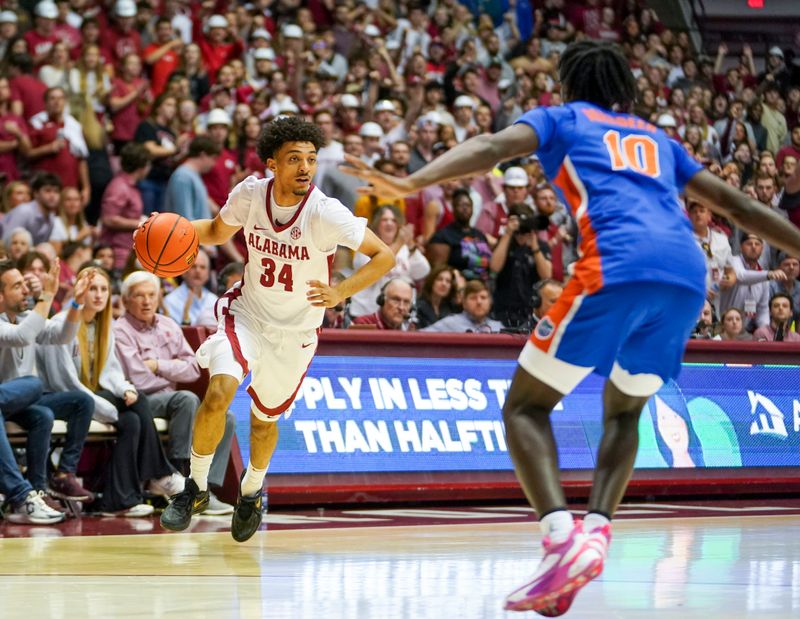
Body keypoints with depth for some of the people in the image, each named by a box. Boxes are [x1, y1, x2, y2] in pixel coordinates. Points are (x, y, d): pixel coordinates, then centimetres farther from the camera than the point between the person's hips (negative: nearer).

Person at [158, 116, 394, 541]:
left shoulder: (326, 213, -26)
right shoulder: (250, 194, -16)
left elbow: (385, 255, -19)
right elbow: (219, 231, 5)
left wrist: (341, 292, -32)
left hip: (295, 331, -1)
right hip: (247, 314, 1)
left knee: (264, 419, 15)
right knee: (220, 390, -25)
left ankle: (251, 492, 47)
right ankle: (196, 487, -4)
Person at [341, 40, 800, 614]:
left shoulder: (563, 119, 21)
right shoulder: (658, 138, 34)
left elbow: (492, 146, 1)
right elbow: (740, 206, 37)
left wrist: (412, 182, -13)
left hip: (617, 265, -5)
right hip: (689, 272, 5)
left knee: (526, 404, 6)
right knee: (624, 410, 26)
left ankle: (563, 538, -17)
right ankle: (597, 530, 1)